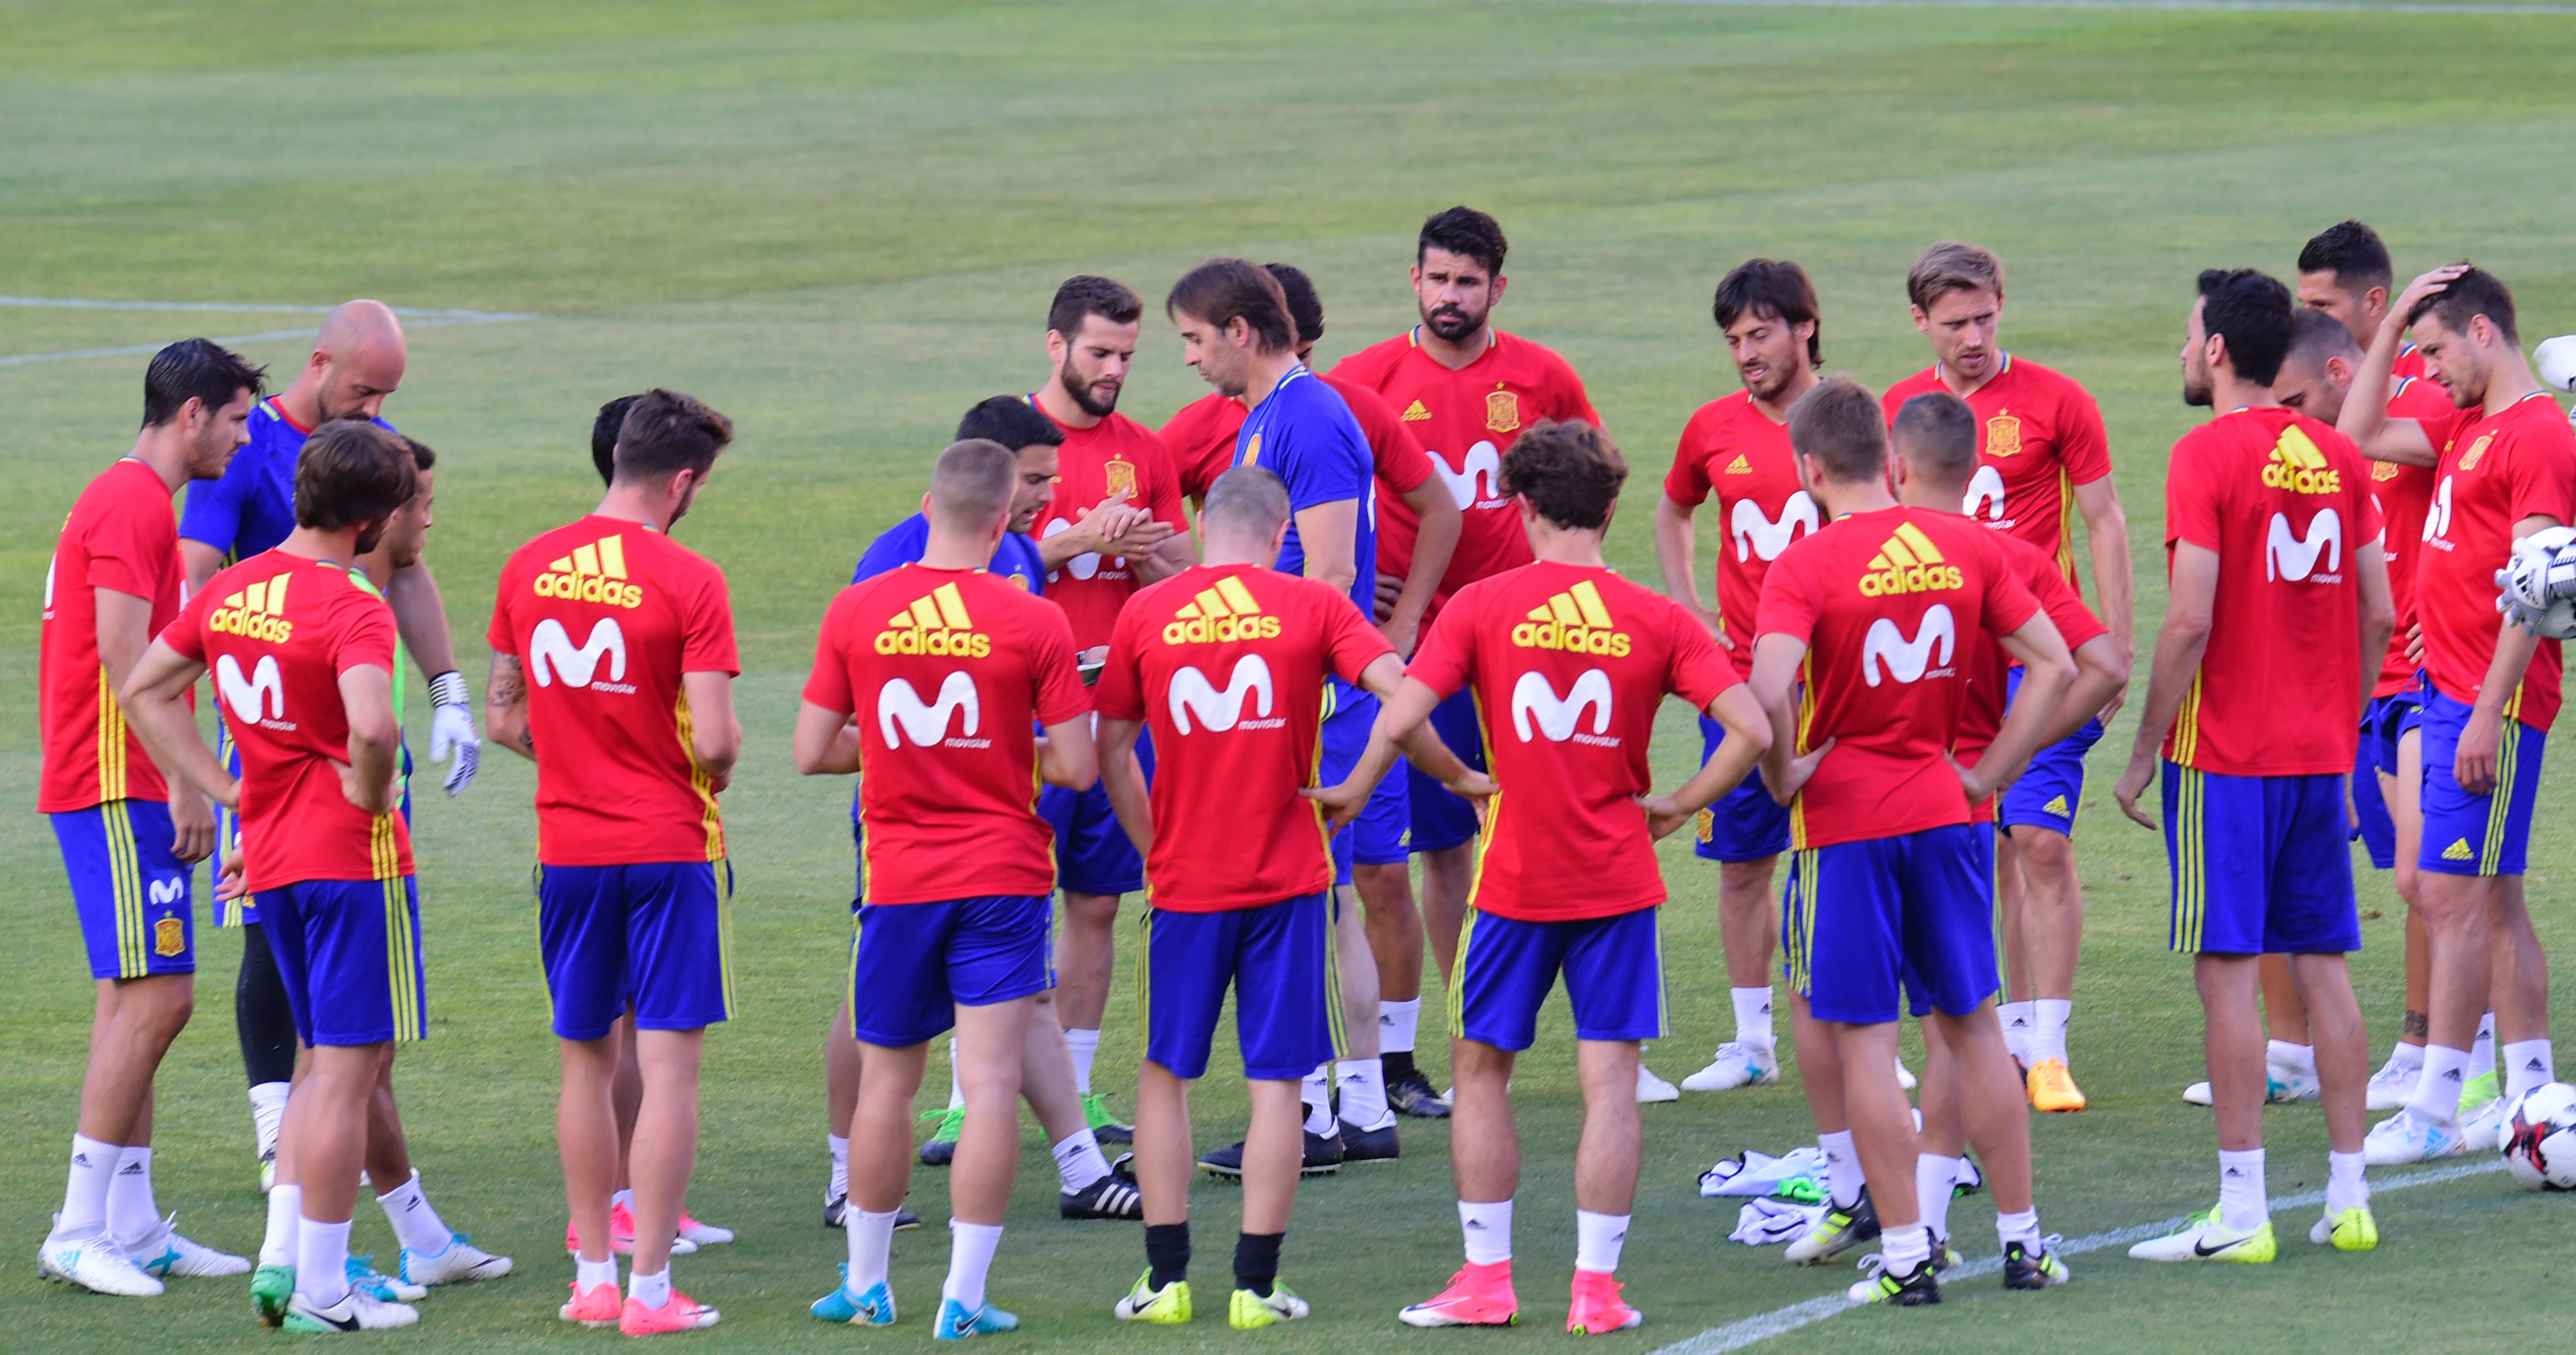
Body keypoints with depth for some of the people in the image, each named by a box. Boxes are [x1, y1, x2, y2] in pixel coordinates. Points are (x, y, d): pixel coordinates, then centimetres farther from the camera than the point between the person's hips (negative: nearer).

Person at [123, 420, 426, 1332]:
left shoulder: (229, 592, 6)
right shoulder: (353, 611, -18)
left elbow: (144, 691, 14)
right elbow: (371, 727, -34)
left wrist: (230, 792, 11)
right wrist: (371, 792, -13)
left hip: (271, 856, 8)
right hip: (354, 860, -8)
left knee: (328, 1062, 20)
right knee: (348, 1071, -1)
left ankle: (281, 1256, 12)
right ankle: (321, 1290, 1)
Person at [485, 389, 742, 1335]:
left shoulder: (528, 570, 3)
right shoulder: (688, 582, -12)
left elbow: (502, 718, 9)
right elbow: (716, 740, -16)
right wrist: (712, 776, 6)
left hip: (568, 848, 5)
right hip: (671, 847, -5)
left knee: (585, 1061, 14)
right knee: (668, 1061, -1)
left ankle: (594, 1277, 18)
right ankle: (651, 1289, -4)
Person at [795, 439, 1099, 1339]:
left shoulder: (855, 612, -3)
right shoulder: (1034, 624, -9)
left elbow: (813, 752, 0)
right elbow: (1075, 767, -7)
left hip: (899, 882, 2)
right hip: (1003, 882, -2)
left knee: (887, 1081, 15)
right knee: (991, 1084, -2)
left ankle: (866, 1284, 25)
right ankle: (963, 1298, -4)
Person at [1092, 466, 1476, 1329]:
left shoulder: (1146, 614, 3)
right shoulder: (1314, 607, -2)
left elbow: (1110, 747, 8)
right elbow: (1396, 692, -14)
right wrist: (1459, 778, 0)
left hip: (1185, 879, 1)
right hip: (1287, 878, -1)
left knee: (1165, 1073, 13)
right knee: (1276, 1081, 3)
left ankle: (1166, 1279, 10)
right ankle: (1256, 1285, 1)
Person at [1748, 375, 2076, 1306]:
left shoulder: (1806, 566, -12)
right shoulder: (1966, 547, 3)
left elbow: (1769, 693, -26)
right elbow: (2055, 666, 4)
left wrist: (1784, 777, -9)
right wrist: (1988, 774, 7)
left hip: (1844, 821, -5)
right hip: (1943, 812, 5)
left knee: (1863, 1041, 2)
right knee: (1973, 1024, 15)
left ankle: (1906, 1257, 1)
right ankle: (2022, 1241, 19)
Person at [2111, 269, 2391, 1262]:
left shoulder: (2208, 456, -11)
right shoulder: (2338, 456, 8)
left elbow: (2191, 622, -16)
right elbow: (2378, 616, 10)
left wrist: (2144, 753, -9)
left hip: (2223, 758, -6)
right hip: (2319, 753, 6)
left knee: (2227, 970, -4)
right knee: (2323, 964, 10)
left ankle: (2241, 1213, -6)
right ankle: (2349, 1198, 12)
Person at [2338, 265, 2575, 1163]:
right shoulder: (2468, 428, 15)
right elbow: (2359, 437, 27)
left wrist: (2488, 714, -21)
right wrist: (2393, 324, 18)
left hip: (2494, 703, -9)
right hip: (2444, 687, 9)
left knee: (2452, 896, -9)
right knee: (2492, 900, 11)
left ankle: (2434, 1111, -9)